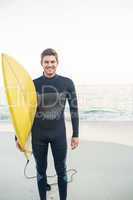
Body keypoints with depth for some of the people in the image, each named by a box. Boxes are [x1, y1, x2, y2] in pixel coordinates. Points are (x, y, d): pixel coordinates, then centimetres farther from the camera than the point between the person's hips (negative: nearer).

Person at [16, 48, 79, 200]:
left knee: (61, 171, 12)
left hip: (59, 134, -1)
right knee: (41, 171, 16)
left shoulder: (67, 83, -4)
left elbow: (74, 109, 0)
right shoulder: (33, 84, -2)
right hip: (38, 135, 1)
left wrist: (75, 134, 1)